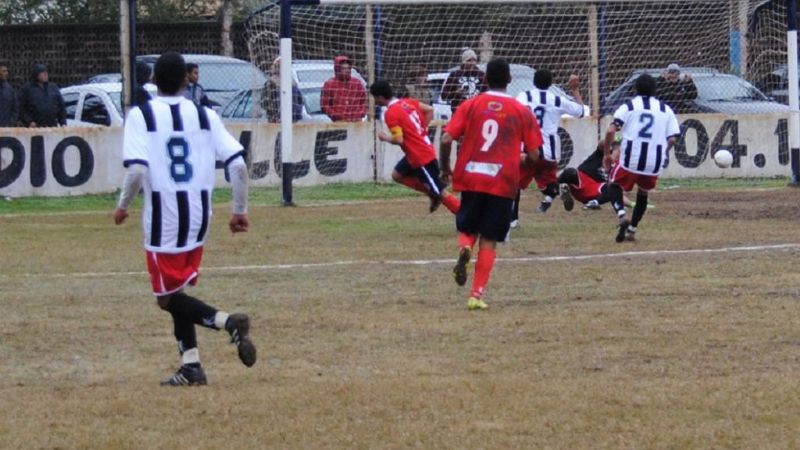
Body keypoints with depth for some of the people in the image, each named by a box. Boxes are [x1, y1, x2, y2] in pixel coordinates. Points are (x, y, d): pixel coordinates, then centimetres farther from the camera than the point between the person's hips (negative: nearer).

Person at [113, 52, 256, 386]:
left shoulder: (141, 116, -7)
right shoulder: (205, 116, 4)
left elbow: (137, 170, -19)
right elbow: (238, 164, -3)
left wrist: (123, 206, -2)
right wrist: (240, 210, 8)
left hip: (163, 218, -5)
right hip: (199, 219, 5)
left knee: (168, 298, 4)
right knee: (178, 290, 20)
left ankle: (227, 321, -19)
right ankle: (190, 366, 12)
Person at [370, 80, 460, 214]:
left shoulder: (391, 114, -19)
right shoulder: (407, 102, 6)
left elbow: (398, 140, -24)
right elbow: (429, 110, 12)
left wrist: (386, 138, -3)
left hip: (421, 157, -9)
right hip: (426, 149, 9)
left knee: (440, 192, -3)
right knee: (397, 175, 22)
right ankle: (432, 193, 18)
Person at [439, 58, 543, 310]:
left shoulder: (470, 105, 2)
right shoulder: (521, 112, 2)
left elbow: (446, 139, -6)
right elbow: (534, 155, 1)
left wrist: (444, 167, 11)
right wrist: (523, 161, 24)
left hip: (471, 178, 1)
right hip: (503, 183, 0)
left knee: (467, 230, 18)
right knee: (489, 241, 7)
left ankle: (464, 248, -17)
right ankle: (477, 295, -1)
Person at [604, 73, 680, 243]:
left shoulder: (628, 106, 5)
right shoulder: (666, 110, 11)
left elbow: (611, 131, -7)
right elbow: (672, 139, 2)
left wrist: (606, 152, 5)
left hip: (630, 160, -2)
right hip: (655, 163, 2)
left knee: (614, 185, 18)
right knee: (643, 194, 26)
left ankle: (621, 215, -9)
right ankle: (632, 229, 22)